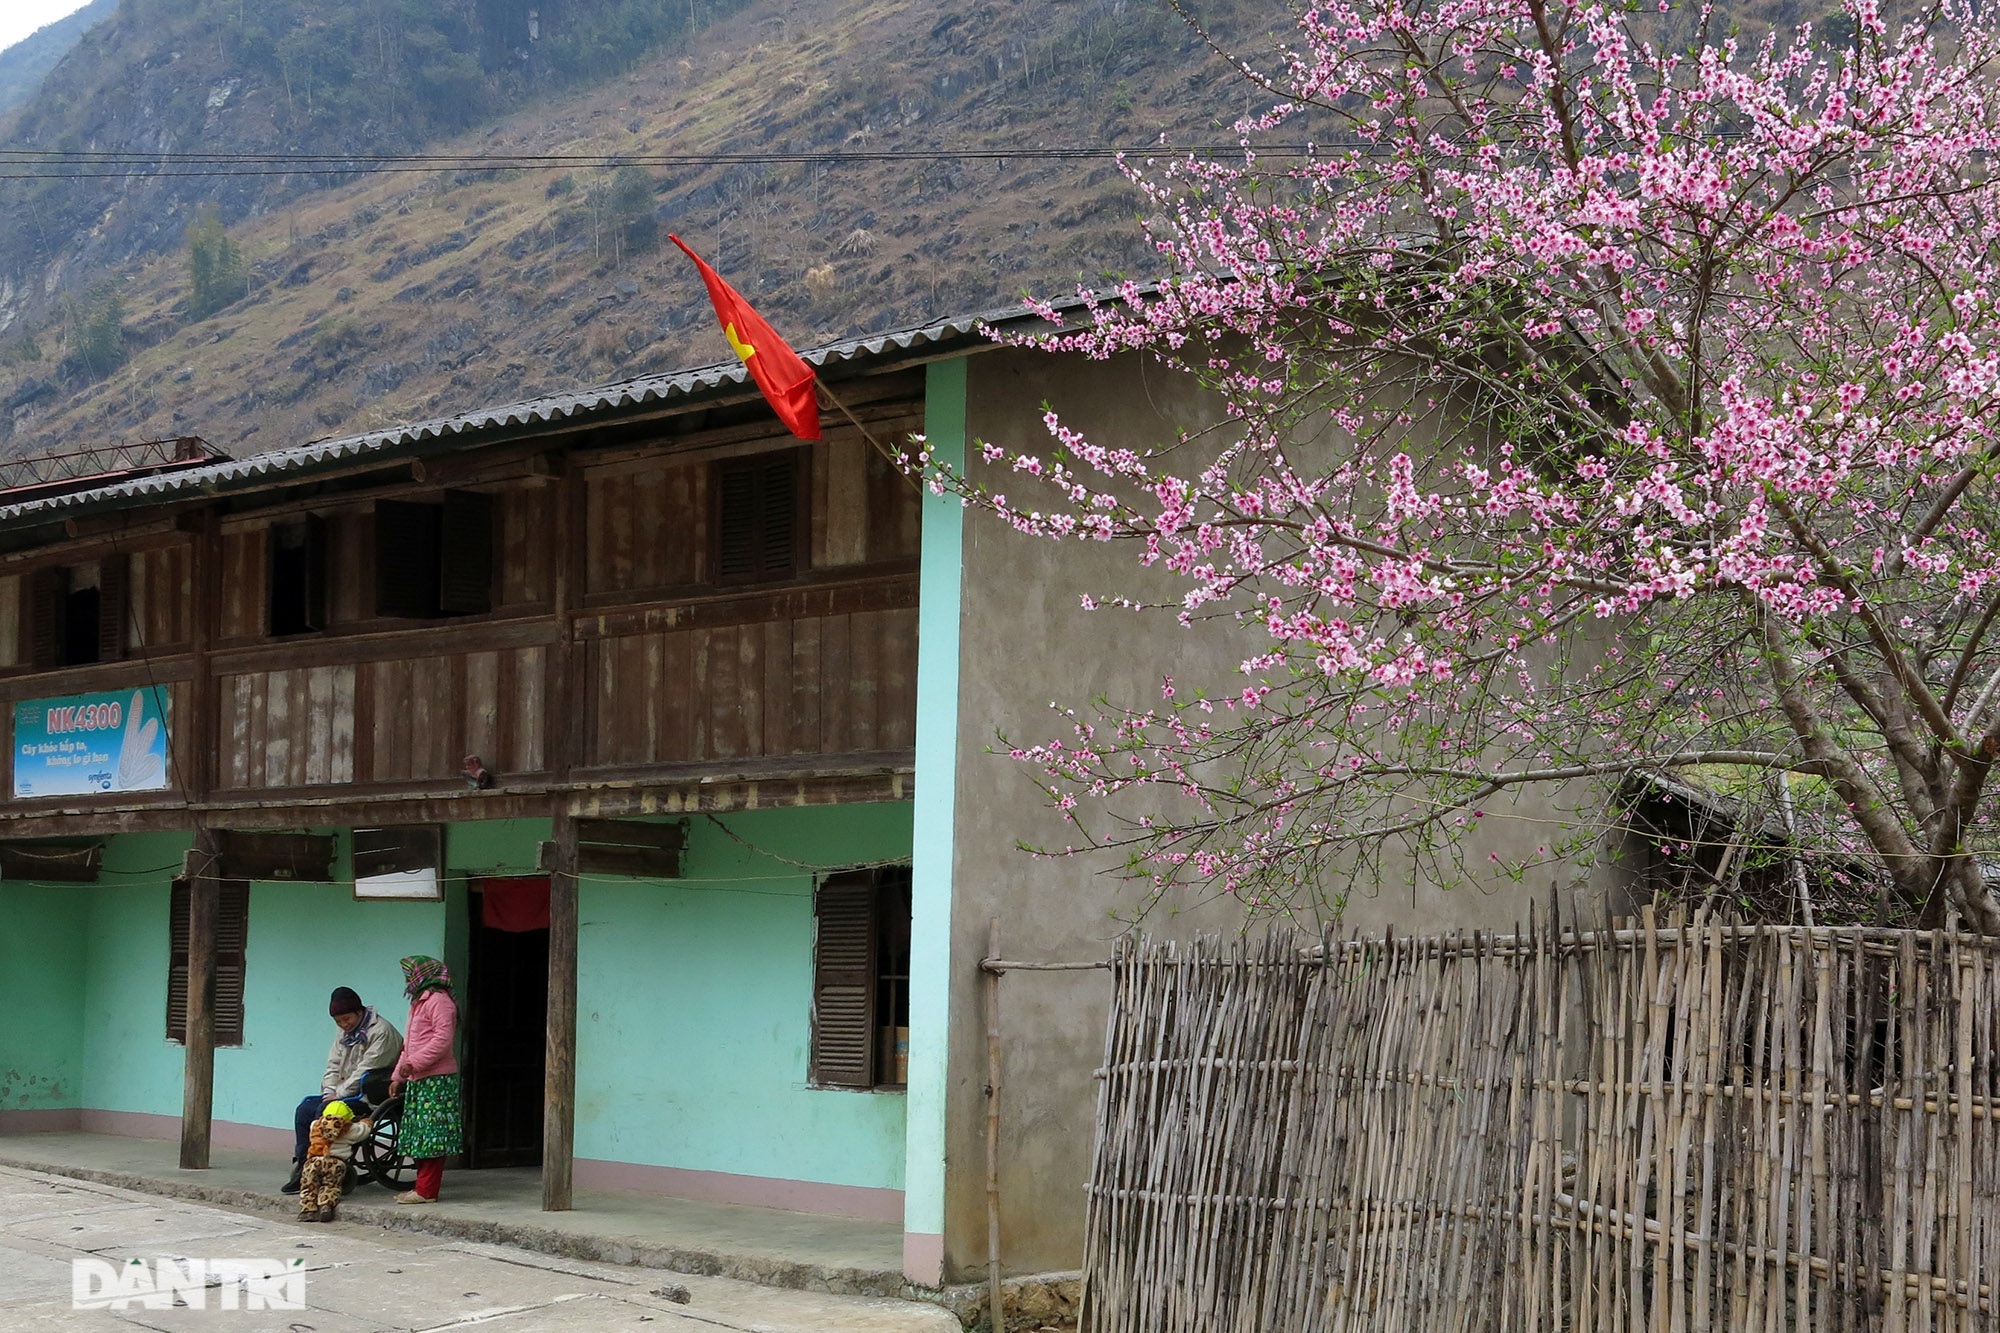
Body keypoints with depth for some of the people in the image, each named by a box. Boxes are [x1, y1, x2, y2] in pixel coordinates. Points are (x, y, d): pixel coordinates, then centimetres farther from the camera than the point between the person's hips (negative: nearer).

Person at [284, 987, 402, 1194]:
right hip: (344, 1095, 9)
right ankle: (301, 1166, -7)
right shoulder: (345, 1034, 17)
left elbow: (365, 1072, -18)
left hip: (369, 1099, -9)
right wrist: (329, 1093, -3)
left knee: (326, 1111, -27)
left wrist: (338, 1094, -16)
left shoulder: (381, 1031, -13)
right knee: (305, 1109, -7)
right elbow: (333, 1067, 15)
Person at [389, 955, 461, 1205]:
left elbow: (443, 1039, -20)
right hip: (417, 1081, 10)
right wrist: (398, 1076, 21)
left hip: (436, 1080, -10)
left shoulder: (439, 1001, -9)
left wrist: (414, 1063, -20)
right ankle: (422, 1187, 14)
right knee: (418, 1136, 10)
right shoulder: (418, 1003, 24)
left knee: (431, 1134, -10)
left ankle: (426, 1191, -12)